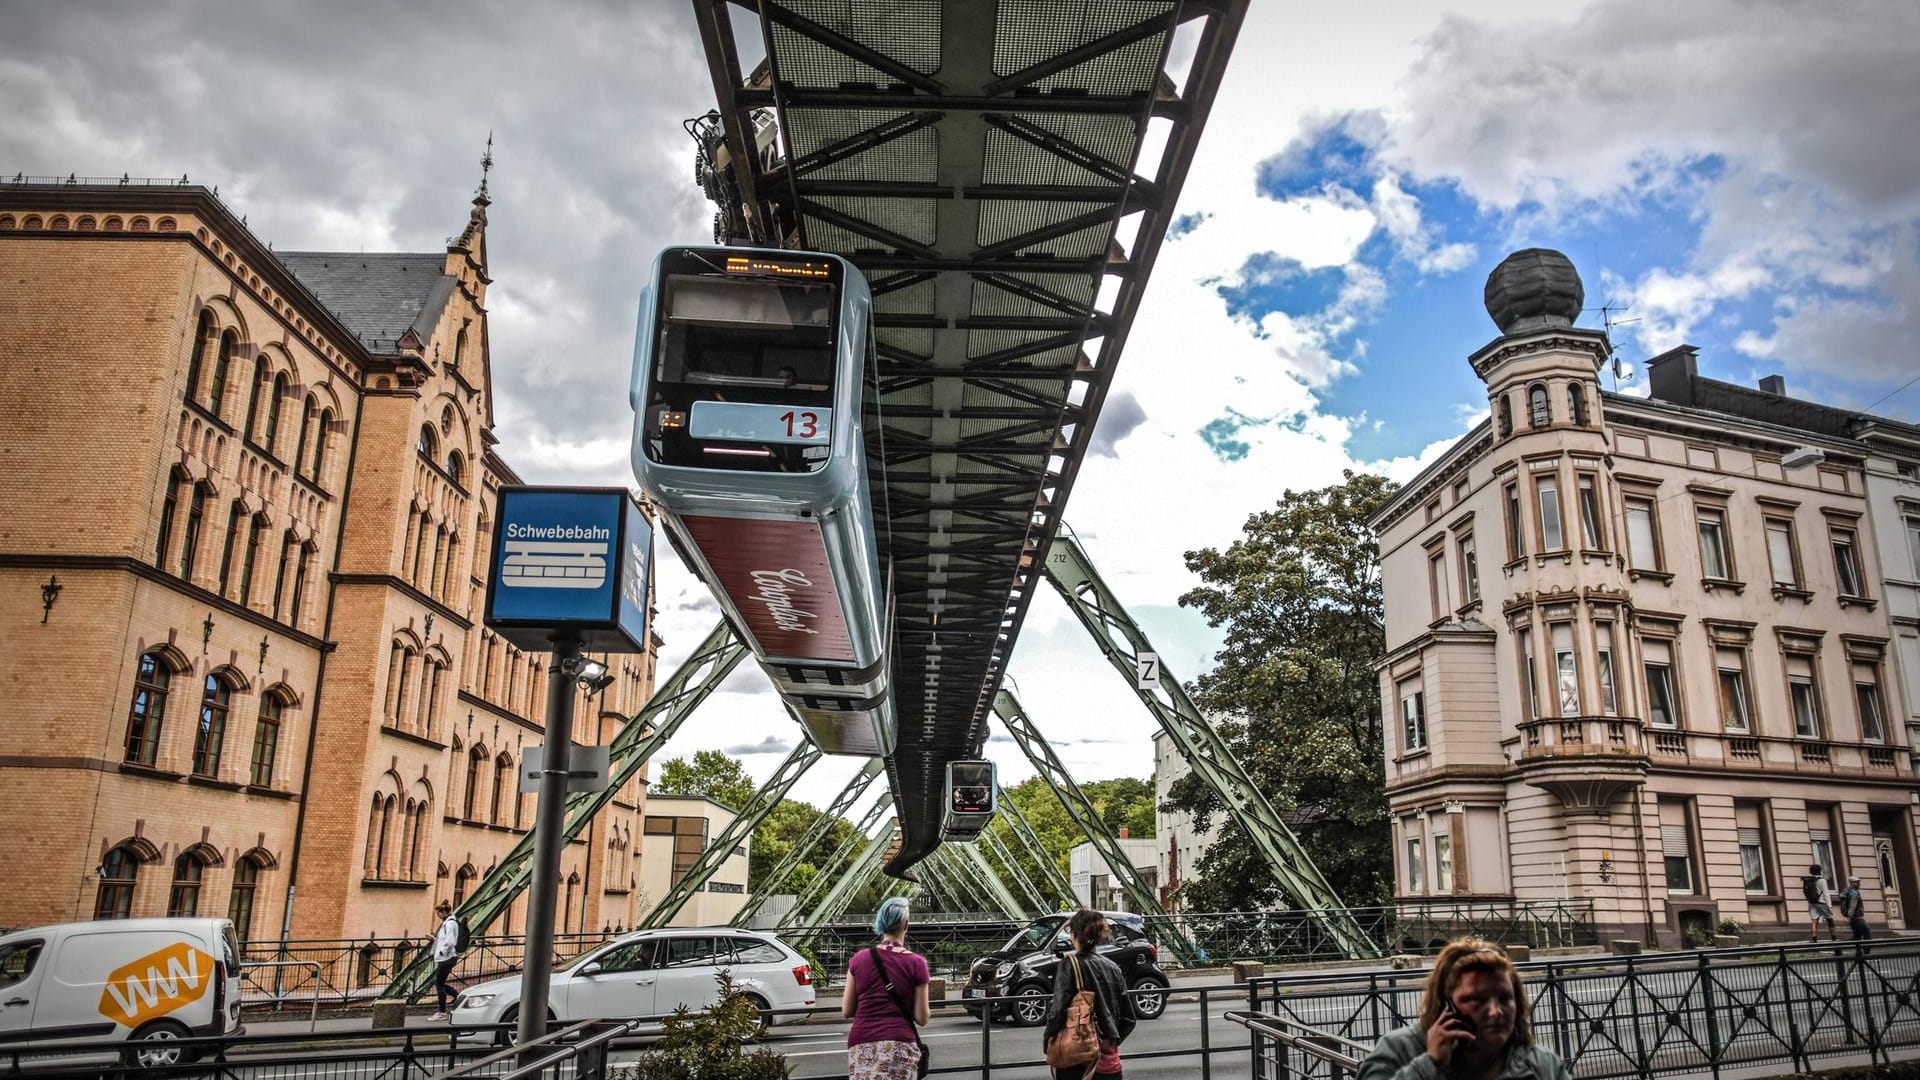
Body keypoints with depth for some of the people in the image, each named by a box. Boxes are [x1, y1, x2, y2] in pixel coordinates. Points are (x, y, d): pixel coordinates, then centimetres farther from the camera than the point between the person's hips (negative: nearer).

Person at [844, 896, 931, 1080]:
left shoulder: (859, 959, 5)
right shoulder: (916, 963, 0)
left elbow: (846, 1011, 10)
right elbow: (922, 1019, 2)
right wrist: (928, 1012, 24)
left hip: (862, 1047, 2)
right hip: (899, 1046, -2)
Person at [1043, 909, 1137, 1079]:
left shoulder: (1070, 964, -9)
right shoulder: (1112, 967, 7)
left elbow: (1058, 1009, -15)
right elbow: (1129, 1017, 10)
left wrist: (1047, 1042, -1)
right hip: (1110, 1058, 4)